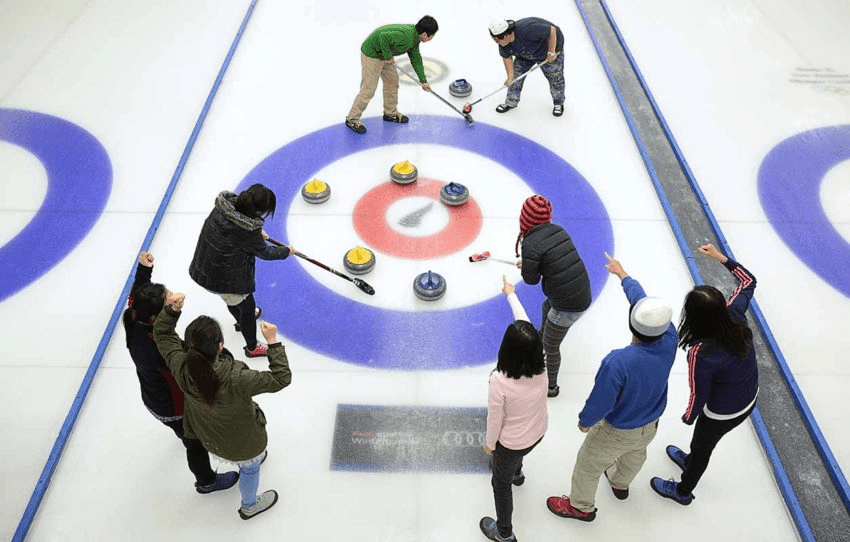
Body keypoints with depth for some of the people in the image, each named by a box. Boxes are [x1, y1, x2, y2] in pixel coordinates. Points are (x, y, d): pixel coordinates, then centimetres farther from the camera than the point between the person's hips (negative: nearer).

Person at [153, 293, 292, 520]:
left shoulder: (181, 367, -32)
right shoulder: (236, 380, -46)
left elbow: (162, 333, -14)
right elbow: (281, 378, -36)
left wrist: (172, 309, -28)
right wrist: (273, 342, -33)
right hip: (243, 441, -4)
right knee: (250, 468, 30)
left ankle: (255, 458, 73)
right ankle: (249, 506, 59)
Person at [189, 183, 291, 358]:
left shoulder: (225, 203, -14)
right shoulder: (248, 232, -32)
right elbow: (263, 252, -12)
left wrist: (257, 232, 10)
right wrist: (286, 251, 4)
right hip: (224, 277, -7)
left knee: (233, 298, 35)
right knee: (247, 305, 19)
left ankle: (242, 320, 65)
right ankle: (252, 347, 42)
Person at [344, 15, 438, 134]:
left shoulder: (415, 37, 1)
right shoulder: (406, 36, -31)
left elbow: (416, 59, 13)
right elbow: (383, 36, -35)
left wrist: (423, 81, 15)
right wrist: (388, 57, -23)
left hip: (384, 53, 10)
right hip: (371, 54, -10)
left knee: (392, 81, 18)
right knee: (369, 89, -5)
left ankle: (390, 112, 35)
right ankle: (352, 119, 9)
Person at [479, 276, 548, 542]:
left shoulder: (499, 380, -38)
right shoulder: (541, 365, -25)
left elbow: (495, 418, -22)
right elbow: (524, 323, -12)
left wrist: (489, 444, -2)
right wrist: (511, 294, 2)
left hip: (511, 442, -5)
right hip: (538, 432, 5)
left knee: (501, 483, 22)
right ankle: (516, 473, 73)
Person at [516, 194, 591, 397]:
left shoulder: (530, 244, -20)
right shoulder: (558, 230, 1)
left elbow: (531, 279, -9)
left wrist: (525, 266, 8)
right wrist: (528, 264, 18)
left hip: (568, 306, -8)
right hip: (583, 293, 8)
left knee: (550, 346, 13)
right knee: (547, 307, 37)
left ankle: (551, 387, 33)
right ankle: (542, 334, 66)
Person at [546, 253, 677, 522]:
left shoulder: (618, 362, -43)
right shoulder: (669, 341, -28)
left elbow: (600, 402, -28)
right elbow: (641, 298, -12)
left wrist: (585, 421, -6)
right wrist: (623, 275, 4)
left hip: (616, 432, -5)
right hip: (650, 425, 6)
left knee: (588, 464, 23)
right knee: (635, 454, 36)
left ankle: (580, 506, 50)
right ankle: (620, 484, 67)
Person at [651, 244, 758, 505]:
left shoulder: (701, 353, -40)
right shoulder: (735, 314, -24)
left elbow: (699, 394, -24)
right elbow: (749, 281, -4)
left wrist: (688, 416, -5)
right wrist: (722, 258, -2)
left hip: (723, 413, -6)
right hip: (750, 399, 6)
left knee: (702, 446, 23)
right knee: (704, 439, 35)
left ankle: (683, 491, 52)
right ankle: (690, 461, 66)